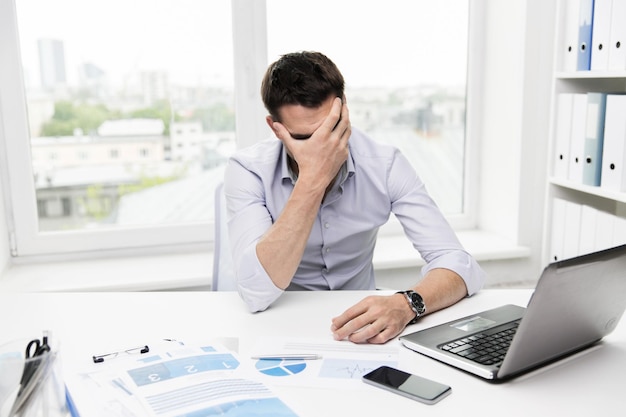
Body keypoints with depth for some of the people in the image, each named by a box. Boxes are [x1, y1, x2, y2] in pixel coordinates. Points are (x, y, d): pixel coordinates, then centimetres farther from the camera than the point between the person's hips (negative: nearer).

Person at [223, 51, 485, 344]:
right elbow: (256, 294, -28)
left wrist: (406, 304, -38)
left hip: (360, 325, 2)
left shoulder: (384, 164, -13)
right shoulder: (248, 169, -17)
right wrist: (312, 180, -32)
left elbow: (460, 265, -18)